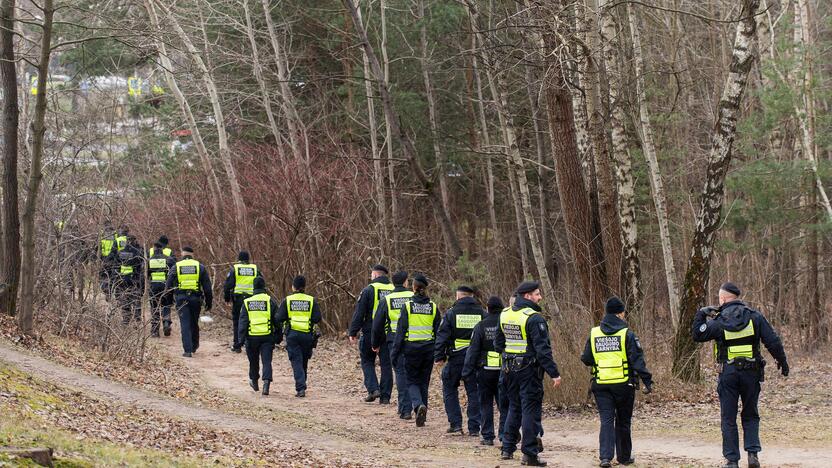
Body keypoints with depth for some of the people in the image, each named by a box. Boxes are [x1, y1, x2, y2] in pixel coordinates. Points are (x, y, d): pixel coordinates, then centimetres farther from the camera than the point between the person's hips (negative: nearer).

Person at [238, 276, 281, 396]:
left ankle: (254, 382, 35)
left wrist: (241, 338, 1)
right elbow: (277, 320, 0)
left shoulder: (247, 302, 0)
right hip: (267, 337, -1)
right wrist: (278, 337, 10)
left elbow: (243, 322, -1)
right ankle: (266, 383, -19)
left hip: (252, 337, 1)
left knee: (253, 361, 18)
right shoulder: (270, 301, -2)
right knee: (267, 361, -1)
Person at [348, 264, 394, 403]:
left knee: (367, 361, 11)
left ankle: (373, 389, -5)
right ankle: (385, 396, 6)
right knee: (386, 364, 8)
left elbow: (359, 313, -8)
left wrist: (353, 333, -3)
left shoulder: (368, 290, -7)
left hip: (370, 333, -4)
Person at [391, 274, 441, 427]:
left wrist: (395, 352, -1)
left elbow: (401, 330, -7)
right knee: (424, 381, 14)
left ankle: (419, 404, -20)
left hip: (411, 348, -2)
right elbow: (438, 330, 5)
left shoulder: (408, 306, -8)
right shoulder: (433, 307, 1)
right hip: (428, 348, 3)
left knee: (412, 380, 7)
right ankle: (422, 415, 14)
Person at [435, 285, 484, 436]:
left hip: (456, 358, -2)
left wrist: (439, 356, -1)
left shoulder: (451, 313, -3)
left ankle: (455, 423, 6)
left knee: (450, 390, 13)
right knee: (474, 392, 7)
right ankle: (474, 428, 4)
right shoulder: (482, 313, 5)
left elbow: (442, 336, -6)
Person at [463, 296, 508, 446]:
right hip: (504, 370, 1)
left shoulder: (481, 326, -5)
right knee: (504, 405, 8)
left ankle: (487, 436, 7)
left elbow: (473, 350, -4)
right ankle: (504, 433, -1)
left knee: (486, 405, 7)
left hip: (486, 371, -1)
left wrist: (467, 371, -1)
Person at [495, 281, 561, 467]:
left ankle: (507, 449, 22)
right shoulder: (534, 318, -17)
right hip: (529, 370, -7)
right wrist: (554, 373, -18)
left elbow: (498, 344, 15)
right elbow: (543, 349, -20)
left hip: (510, 369, 7)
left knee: (514, 408, 19)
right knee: (530, 410, -2)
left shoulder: (505, 315, 8)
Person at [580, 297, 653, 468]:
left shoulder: (594, 334, 4)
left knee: (606, 420, 0)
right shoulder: (627, 334, -6)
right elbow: (637, 360, -10)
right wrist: (647, 381, -8)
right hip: (624, 384, -2)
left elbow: (586, 359, 9)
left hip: (601, 385, 2)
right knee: (623, 422, 12)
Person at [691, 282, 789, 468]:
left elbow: (697, 334, 2)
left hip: (728, 374, -2)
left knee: (728, 418, 6)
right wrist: (782, 362, 9)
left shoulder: (719, 321, -6)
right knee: (750, 416, 15)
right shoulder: (754, 316, 0)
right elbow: (773, 341, -1)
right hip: (751, 373, 2)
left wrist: (701, 314, 11)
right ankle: (753, 453, 0)